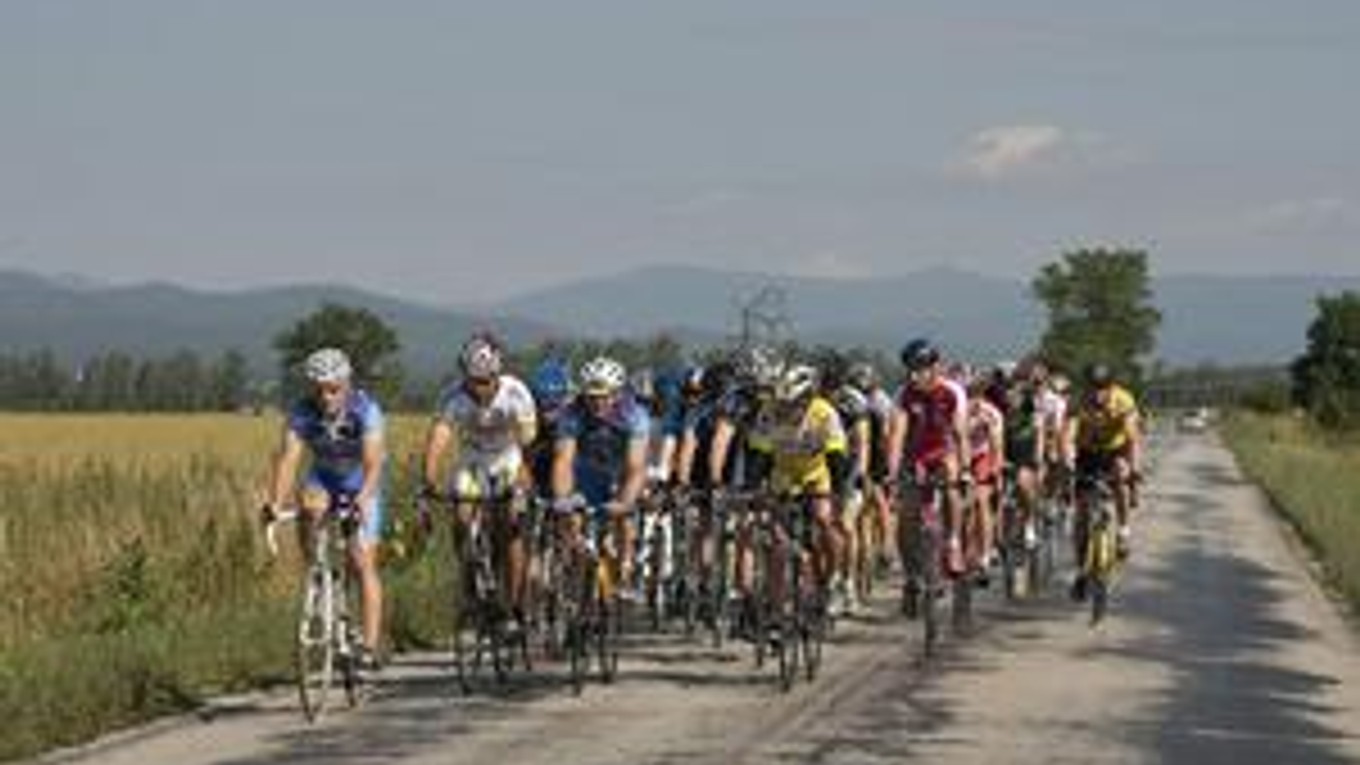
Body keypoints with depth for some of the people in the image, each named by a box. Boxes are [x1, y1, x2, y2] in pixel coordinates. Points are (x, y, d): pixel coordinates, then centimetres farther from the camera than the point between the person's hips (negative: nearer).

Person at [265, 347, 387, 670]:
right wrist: (276, 502, -49)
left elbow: (373, 460, -40)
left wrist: (363, 496, -59)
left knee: (363, 561, -13)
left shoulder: (365, 410, -29)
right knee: (310, 506, -34)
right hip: (324, 477, 2)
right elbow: (288, 458, -33)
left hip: (361, 484, -2)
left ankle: (370, 646, -13)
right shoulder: (302, 413, -23)